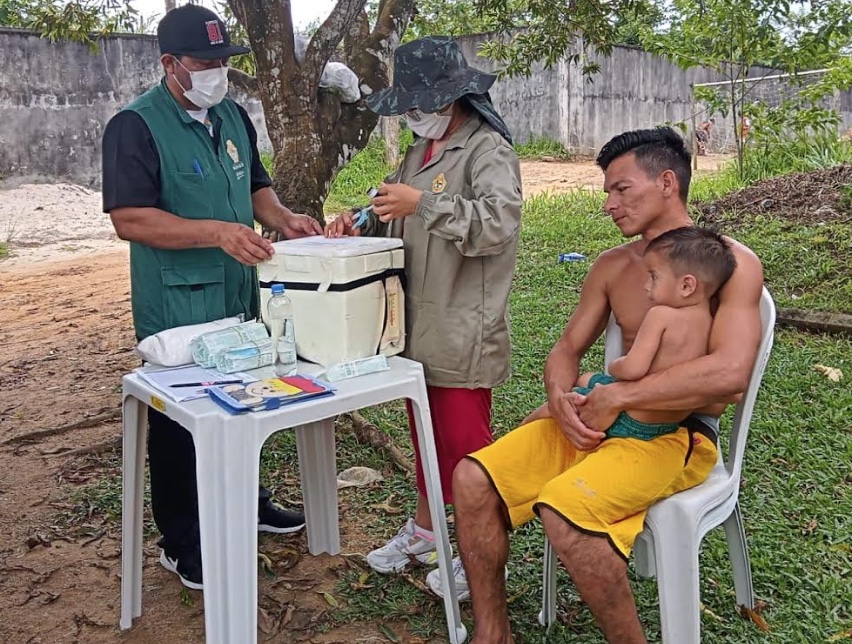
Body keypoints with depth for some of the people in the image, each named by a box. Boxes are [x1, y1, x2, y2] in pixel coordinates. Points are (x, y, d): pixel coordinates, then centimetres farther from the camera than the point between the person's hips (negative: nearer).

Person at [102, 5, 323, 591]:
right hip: (176, 307, -7)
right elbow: (129, 218, -21)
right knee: (178, 420, 5)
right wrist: (216, 232, -30)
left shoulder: (232, 116, 10)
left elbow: (254, 185, 19)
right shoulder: (137, 126, -13)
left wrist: (283, 218, -2)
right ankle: (182, 542, 21)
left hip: (239, 297, 7)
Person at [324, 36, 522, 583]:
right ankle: (425, 530, 38)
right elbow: (400, 218, 21)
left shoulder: (488, 150, -13)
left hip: (463, 332, -8)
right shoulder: (422, 149, 13)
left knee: (466, 444, 2)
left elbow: (499, 223, -28)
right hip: (420, 324, 9)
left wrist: (423, 203, -28)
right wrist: (363, 226, 2)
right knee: (426, 433, 20)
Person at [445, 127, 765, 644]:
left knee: (565, 509, -32)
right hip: (600, 420, 7)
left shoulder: (731, 262, -8)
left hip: (679, 435, -6)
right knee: (473, 479, -11)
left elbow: (730, 374, -23)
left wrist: (614, 397, -19)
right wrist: (561, 399, -9)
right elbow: (567, 350, 15)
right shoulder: (612, 266, 12)